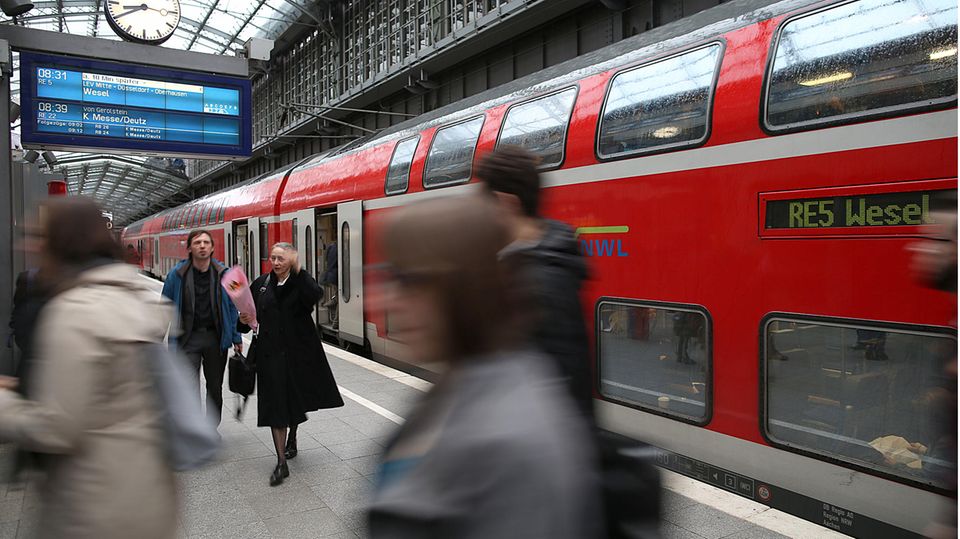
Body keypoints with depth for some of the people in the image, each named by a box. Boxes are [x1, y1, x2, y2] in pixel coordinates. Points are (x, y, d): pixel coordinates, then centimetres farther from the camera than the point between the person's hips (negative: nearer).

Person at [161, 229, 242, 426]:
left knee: (215, 387, 15)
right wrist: (172, 339, -2)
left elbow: (232, 307, 7)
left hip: (216, 337, 2)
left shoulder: (223, 274, 1)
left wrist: (236, 337, 4)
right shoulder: (177, 274, -3)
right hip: (188, 338, -2)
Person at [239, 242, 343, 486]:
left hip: (299, 350, -1)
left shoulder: (302, 281, -3)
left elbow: (314, 296, -27)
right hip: (271, 352, 1)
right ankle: (281, 463, 0)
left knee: (296, 398, 16)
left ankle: (292, 439, 45)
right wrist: (244, 320, -9)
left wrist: (297, 271, -25)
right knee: (275, 404, -3)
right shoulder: (261, 284, 5)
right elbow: (250, 315, 12)